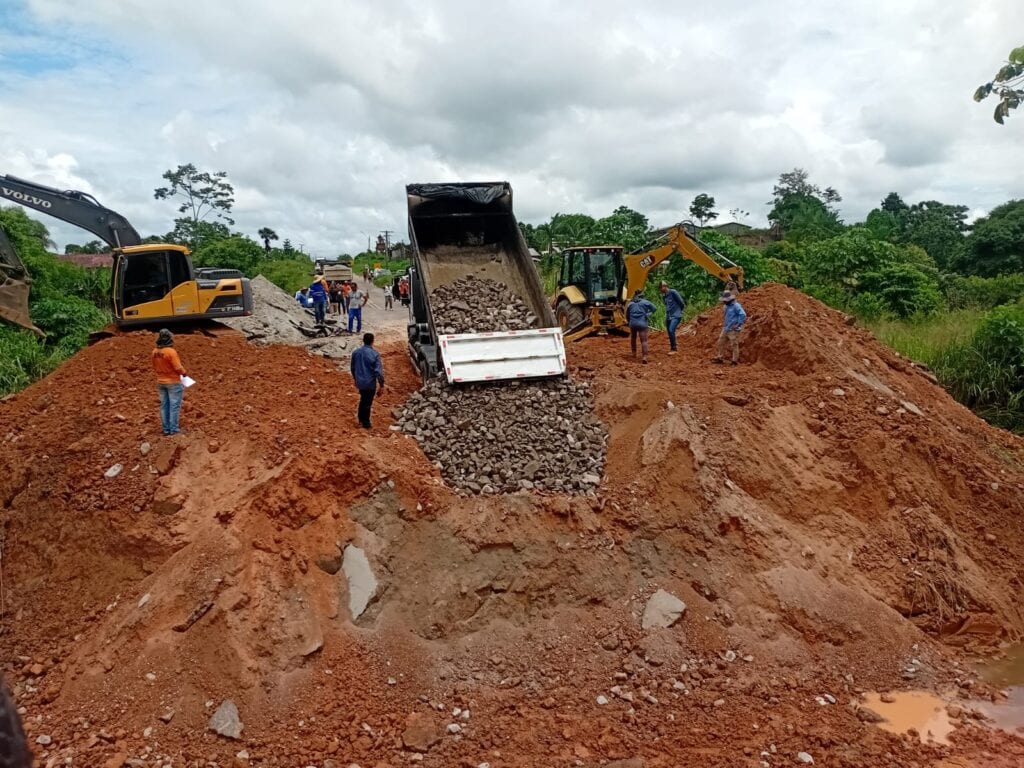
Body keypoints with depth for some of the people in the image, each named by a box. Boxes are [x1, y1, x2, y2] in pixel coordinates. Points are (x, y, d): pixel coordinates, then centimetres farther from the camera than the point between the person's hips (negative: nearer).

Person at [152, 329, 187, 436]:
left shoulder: (155, 352, -1)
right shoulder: (171, 351, -22)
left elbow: (155, 367, 10)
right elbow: (178, 367, -20)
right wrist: (184, 373, -1)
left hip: (160, 382, 6)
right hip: (173, 382, -6)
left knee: (164, 405, 12)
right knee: (174, 405, 2)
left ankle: (166, 428, 16)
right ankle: (173, 428, 4)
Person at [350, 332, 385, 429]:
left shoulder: (356, 352, -3)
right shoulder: (375, 354, -19)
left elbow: (353, 368, 10)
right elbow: (379, 371, -20)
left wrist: (355, 379, 26)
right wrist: (381, 385, -13)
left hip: (360, 382, 5)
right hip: (370, 383, -5)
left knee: (363, 400, 25)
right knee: (368, 403, 9)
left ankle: (361, 419, 37)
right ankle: (366, 424, 20)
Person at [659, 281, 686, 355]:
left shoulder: (673, 292, -10)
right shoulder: (665, 296, 13)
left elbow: (681, 302, -7)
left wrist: (678, 311, 8)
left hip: (675, 316, -8)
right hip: (668, 317, 8)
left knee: (671, 330, -22)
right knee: (669, 332, 7)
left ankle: (674, 349, -16)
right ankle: (672, 348, 17)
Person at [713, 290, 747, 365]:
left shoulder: (736, 306, -15)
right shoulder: (727, 306, 13)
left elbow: (743, 315, -24)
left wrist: (738, 325, -21)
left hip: (733, 330, -9)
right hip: (726, 328, 9)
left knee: (734, 344, -3)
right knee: (721, 342, 12)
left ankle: (735, 360, 2)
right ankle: (720, 358, 21)